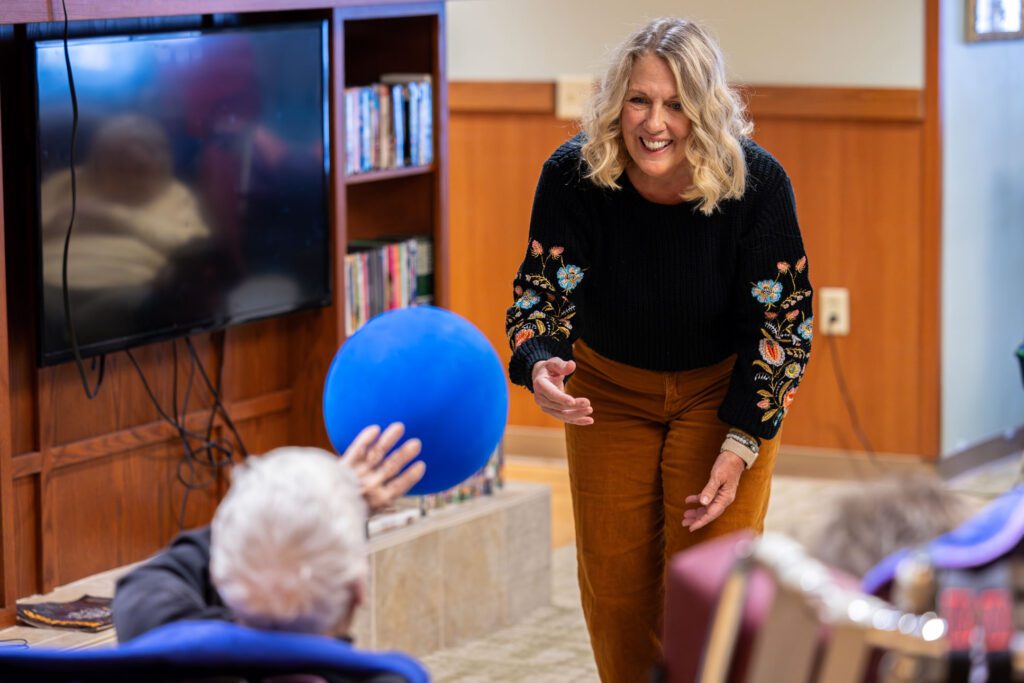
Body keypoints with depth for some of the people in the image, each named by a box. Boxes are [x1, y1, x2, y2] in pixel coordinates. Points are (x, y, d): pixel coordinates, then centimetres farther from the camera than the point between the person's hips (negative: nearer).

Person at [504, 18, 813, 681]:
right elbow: (543, 288, -17)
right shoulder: (573, 175, -24)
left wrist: (740, 444, -21)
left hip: (724, 389, -2)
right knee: (614, 589, 9)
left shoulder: (757, 183, -26)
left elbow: (781, 320, -17)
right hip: (610, 388, 2)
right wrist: (539, 365, -40)